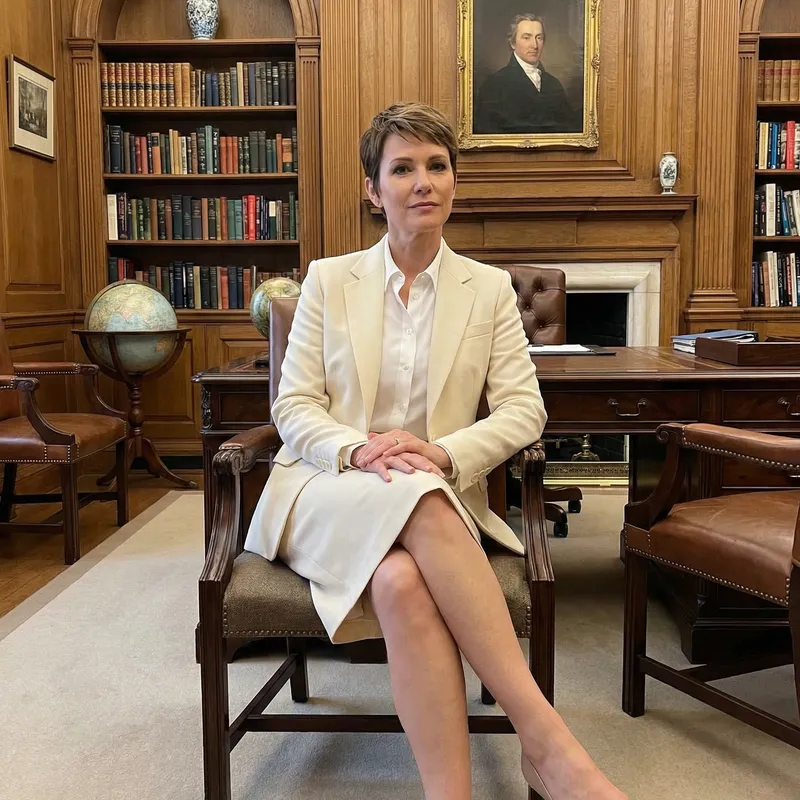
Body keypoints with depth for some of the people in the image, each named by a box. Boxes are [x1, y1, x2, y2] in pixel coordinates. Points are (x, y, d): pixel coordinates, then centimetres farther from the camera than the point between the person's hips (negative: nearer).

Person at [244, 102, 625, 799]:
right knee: (421, 502, -36)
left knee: (402, 580, -37)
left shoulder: (490, 288, 10)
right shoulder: (328, 279, 10)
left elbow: (524, 409, 2)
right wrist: (357, 452, -18)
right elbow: (294, 405, 4)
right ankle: (544, 736, -34)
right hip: (326, 494, 0)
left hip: (437, 495, 1)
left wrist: (441, 453, -18)